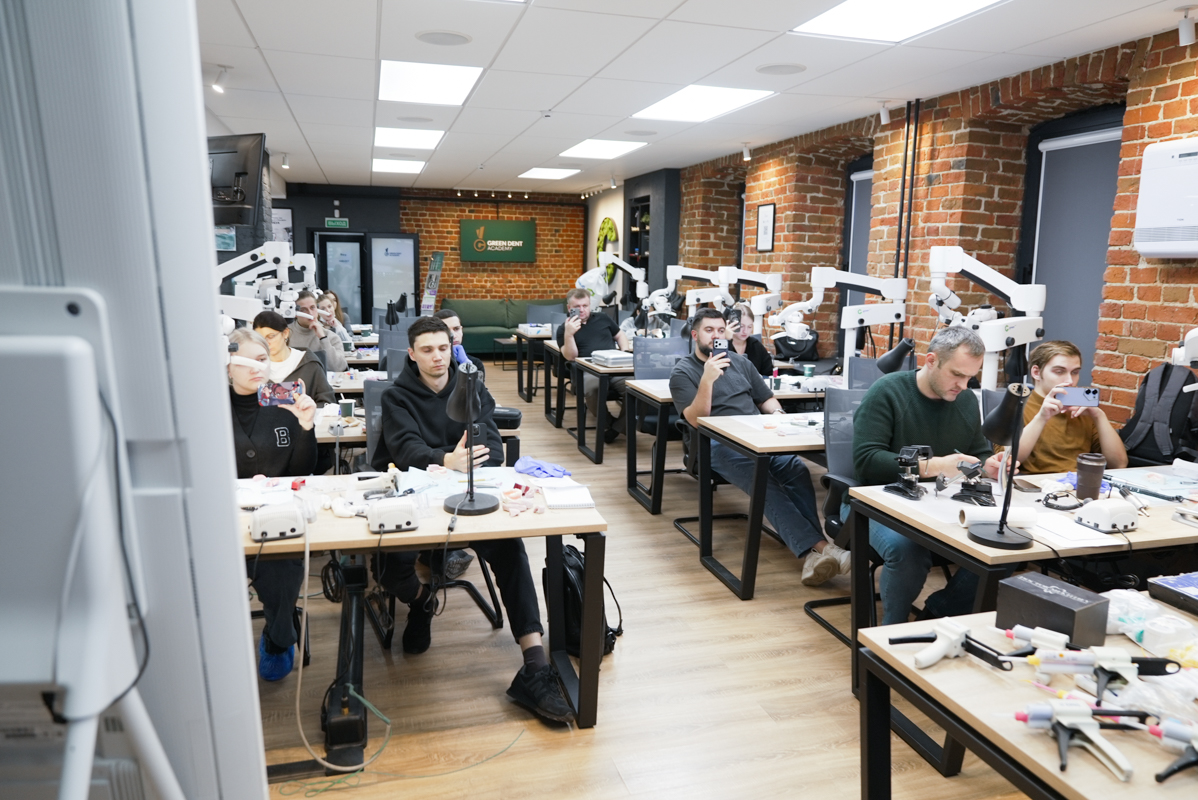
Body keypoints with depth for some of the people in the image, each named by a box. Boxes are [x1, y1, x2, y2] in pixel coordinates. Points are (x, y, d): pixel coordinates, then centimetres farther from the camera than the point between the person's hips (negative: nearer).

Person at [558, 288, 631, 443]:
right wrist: (569, 334, -13)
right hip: (588, 371, -3)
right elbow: (570, 356, 1)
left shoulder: (603, 319, 24)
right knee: (594, 388, -41)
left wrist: (626, 353, 13)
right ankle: (608, 422, -11)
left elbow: (620, 336, 33)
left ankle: (618, 426, -10)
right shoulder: (564, 329, 14)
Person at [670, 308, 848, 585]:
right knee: (766, 484, -33)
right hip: (720, 443, -4)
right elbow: (696, 419, -6)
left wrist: (777, 413, 5)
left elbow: (767, 399, 28)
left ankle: (813, 554, -36)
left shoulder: (739, 361, 23)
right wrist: (707, 380, -18)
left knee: (797, 469, -27)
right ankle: (819, 546, -43)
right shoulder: (683, 372, 7)